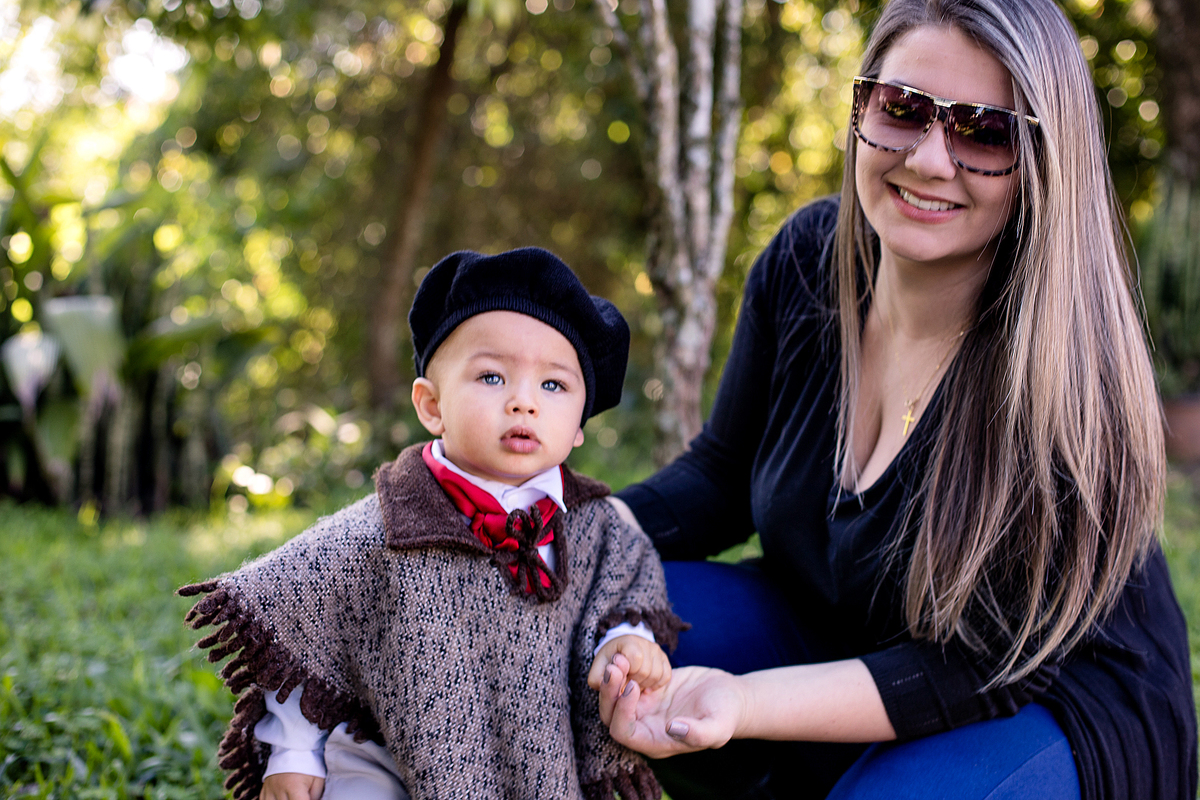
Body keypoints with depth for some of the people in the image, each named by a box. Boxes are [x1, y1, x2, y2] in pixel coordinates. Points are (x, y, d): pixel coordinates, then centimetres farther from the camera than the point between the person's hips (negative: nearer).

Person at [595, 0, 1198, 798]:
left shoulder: (1063, 372, -27)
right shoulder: (806, 261, -10)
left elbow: (992, 667, -25)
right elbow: (725, 473, 2)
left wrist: (744, 703, -36)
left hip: (1058, 702, -5)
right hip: (847, 638, 6)